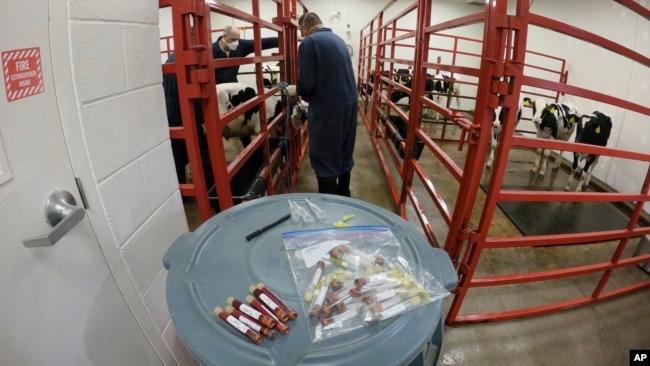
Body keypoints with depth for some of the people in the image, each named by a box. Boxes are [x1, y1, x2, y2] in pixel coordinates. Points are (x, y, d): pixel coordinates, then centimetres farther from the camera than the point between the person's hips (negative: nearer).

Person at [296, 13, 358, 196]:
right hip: (349, 101, 8)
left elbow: (306, 82, -16)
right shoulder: (338, 39, 15)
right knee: (344, 151, 18)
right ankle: (343, 194, 33)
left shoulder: (308, 42, -10)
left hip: (327, 106, -8)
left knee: (324, 157, 3)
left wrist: (301, 93, 6)